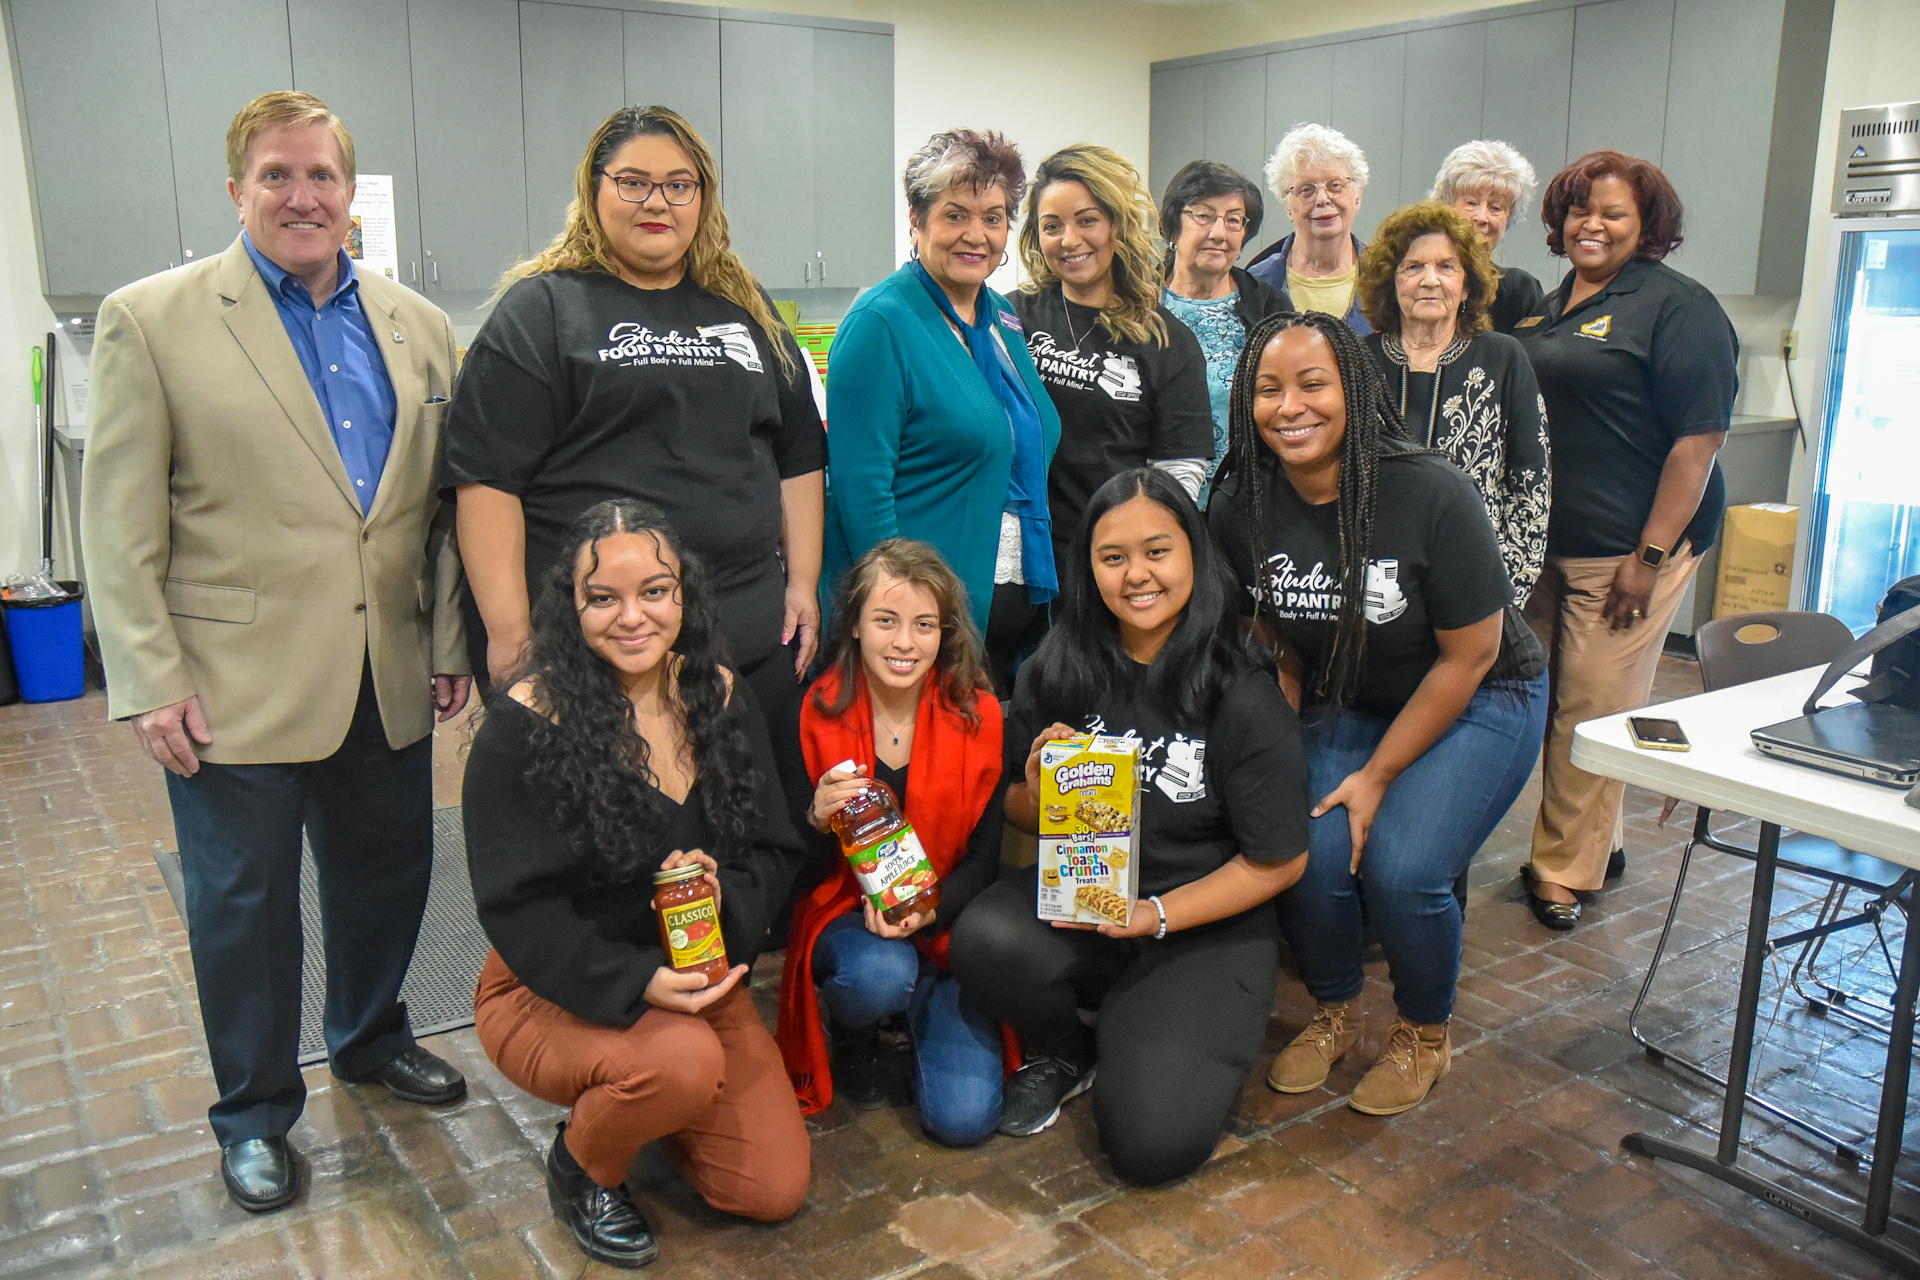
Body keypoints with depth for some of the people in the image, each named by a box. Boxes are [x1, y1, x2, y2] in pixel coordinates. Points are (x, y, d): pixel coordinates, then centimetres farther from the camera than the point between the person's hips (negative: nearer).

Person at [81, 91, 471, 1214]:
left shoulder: (419, 325, 8)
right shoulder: (151, 319, -3)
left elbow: (447, 502, 9)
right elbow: (120, 522, -6)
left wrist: (450, 642, 6)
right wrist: (151, 682, -10)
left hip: (387, 681, 4)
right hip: (238, 685, -3)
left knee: (388, 874, 17)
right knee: (244, 904, 9)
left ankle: (371, 1038, 42)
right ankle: (256, 1112, 29)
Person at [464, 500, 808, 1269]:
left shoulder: (719, 696, -3)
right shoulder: (524, 727, -18)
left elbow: (775, 852, -1)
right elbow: (518, 909, -19)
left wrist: (724, 897, -24)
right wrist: (636, 982, -31)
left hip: (698, 974, 5)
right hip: (553, 993, -4)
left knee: (775, 1190, -2)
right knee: (684, 1061, -35)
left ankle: (628, 1100, 26)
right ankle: (580, 1165, 1)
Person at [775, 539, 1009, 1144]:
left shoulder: (978, 716, -7)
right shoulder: (815, 714, -8)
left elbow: (988, 854, -2)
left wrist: (927, 912, -21)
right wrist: (819, 819, -26)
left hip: (946, 924, 1)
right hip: (845, 918, -1)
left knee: (964, 1115, -15)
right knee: (878, 974, -37)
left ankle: (918, 1009, 19)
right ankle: (853, 1032, 2)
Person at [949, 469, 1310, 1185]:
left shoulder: (1243, 697, -13)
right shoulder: (1059, 671, -3)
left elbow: (1280, 860, -8)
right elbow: (1018, 814, 8)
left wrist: (1155, 915, -17)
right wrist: (1039, 794, -16)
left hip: (1205, 927, -3)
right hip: (1075, 904, 3)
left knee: (1153, 1145, -19)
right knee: (984, 940, -30)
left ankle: (1189, 1038, 16)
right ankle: (1065, 1052, 5)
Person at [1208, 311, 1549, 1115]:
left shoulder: (1432, 495, -25)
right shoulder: (1238, 508, -12)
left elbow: (1468, 656, -17)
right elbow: (1275, 649, 2)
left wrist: (1379, 775, -16)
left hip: (1480, 702, -3)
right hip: (1348, 703, 4)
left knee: (1400, 868, -22)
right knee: (1310, 853, -19)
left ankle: (1424, 1036, 11)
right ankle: (1335, 1014, 14)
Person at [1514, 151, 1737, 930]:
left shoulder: (1676, 306, -7)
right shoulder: (1548, 307, 15)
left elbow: (1701, 436, -13)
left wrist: (1652, 554, -18)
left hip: (1627, 547, -7)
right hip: (1544, 542, 7)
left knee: (1593, 709, -2)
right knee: (1547, 699, 12)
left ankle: (1567, 870, 10)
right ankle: (1598, 842, 28)